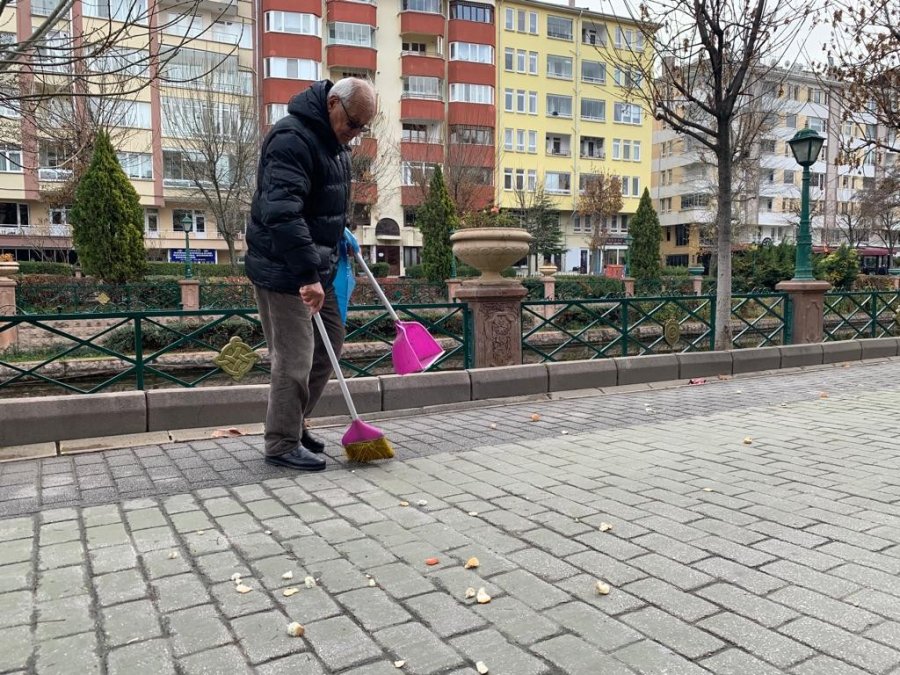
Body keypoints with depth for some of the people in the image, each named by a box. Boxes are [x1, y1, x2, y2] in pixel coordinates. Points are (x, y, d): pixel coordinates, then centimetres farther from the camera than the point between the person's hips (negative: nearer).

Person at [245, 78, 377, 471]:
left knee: (330, 342, 15)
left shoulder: (332, 139, 11)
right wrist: (308, 274, -36)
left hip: (314, 265, 10)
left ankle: (294, 424, 27)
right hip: (283, 269, -10)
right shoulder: (292, 139, -21)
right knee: (294, 357, -6)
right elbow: (282, 214, -32)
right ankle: (282, 444, 8)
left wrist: (340, 233, 13)